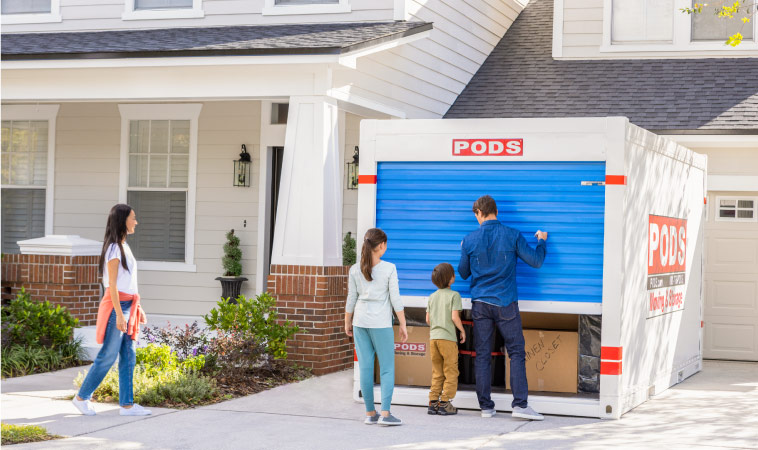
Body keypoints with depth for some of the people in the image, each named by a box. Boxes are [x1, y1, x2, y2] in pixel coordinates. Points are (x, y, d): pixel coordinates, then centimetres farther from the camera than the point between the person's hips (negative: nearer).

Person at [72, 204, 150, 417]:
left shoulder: (124, 247, 16)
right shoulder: (114, 248, -12)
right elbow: (112, 284, -16)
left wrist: (137, 308, 19)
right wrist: (119, 314, -20)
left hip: (128, 306, 9)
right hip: (117, 305, -9)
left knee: (128, 357, 6)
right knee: (108, 356, -3)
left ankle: (127, 404, 7)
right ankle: (82, 397, 9)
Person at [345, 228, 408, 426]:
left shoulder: (355, 270, 2)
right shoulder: (389, 268, -7)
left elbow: (351, 299, 6)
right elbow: (395, 299, -7)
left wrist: (347, 323, 17)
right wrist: (403, 325, 0)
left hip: (360, 322, 4)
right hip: (381, 323, -4)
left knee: (366, 368, 7)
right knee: (387, 368, 3)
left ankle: (370, 413, 11)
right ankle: (385, 413, -4)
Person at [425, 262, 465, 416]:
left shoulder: (432, 297, 12)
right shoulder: (454, 295, -6)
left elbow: (428, 319, 11)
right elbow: (455, 317, -14)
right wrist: (462, 330, 1)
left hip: (433, 337, 6)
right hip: (448, 338, -6)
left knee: (437, 373, 13)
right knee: (451, 373, 2)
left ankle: (433, 403, 9)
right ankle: (445, 403, -2)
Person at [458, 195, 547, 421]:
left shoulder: (469, 240, 2)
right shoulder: (512, 235, -4)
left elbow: (463, 273, 12)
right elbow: (535, 261, -1)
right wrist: (541, 241, 18)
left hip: (480, 304, 2)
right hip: (505, 304, -2)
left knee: (482, 355, 6)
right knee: (516, 352, 1)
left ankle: (485, 406, 7)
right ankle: (520, 404, -7)